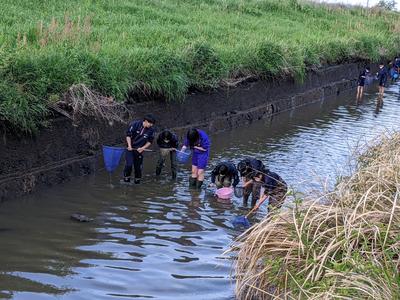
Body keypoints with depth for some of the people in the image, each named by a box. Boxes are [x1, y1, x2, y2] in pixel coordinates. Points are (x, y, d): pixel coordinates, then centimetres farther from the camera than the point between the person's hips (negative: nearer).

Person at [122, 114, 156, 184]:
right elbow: (128, 135, -9)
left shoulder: (151, 130, -8)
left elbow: (150, 141, 3)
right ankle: (126, 179, 3)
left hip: (139, 149, 2)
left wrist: (143, 148, -9)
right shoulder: (135, 124, -15)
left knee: (138, 166, 6)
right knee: (129, 164, -13)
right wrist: (129, 146, -16)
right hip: (130, 148, -2)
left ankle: (137, 181, 21)